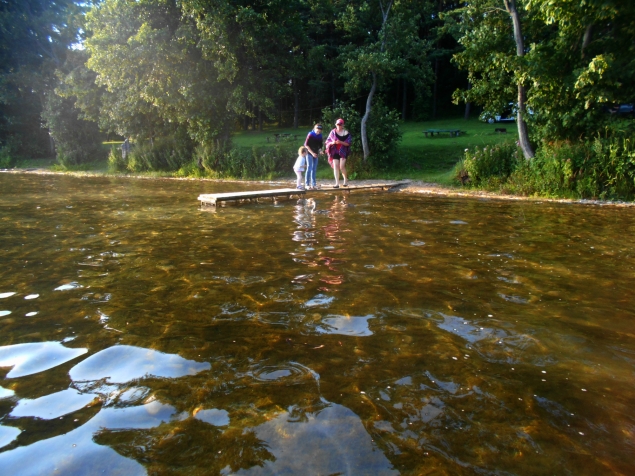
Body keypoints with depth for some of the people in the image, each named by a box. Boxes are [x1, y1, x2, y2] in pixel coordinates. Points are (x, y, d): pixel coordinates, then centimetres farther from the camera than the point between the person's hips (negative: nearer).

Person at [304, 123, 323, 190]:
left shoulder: (320, 136, 5)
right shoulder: (310, 134, -12)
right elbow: (306, 145, -13)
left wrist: (320, 150, -7)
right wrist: (312, 153, -19)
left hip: (315, 154, 6)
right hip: (309, 153, -6)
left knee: (314, 169, 7)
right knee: (309, 168, -10)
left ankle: (313, 184, 12)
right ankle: (307, 184, -8)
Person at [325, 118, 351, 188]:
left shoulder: (346, 133, 0)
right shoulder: (333, 132, 5)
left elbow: (348, 143, -5)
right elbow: (327, 141, 6)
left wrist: (341, 142, -21)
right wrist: (332, 142, -16)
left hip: (343, 152, -2)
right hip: (335, 152, 2)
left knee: (342, 167, -10)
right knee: (335, 167, -2)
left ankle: (346, 179, 16)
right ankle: (337, 183, 1)